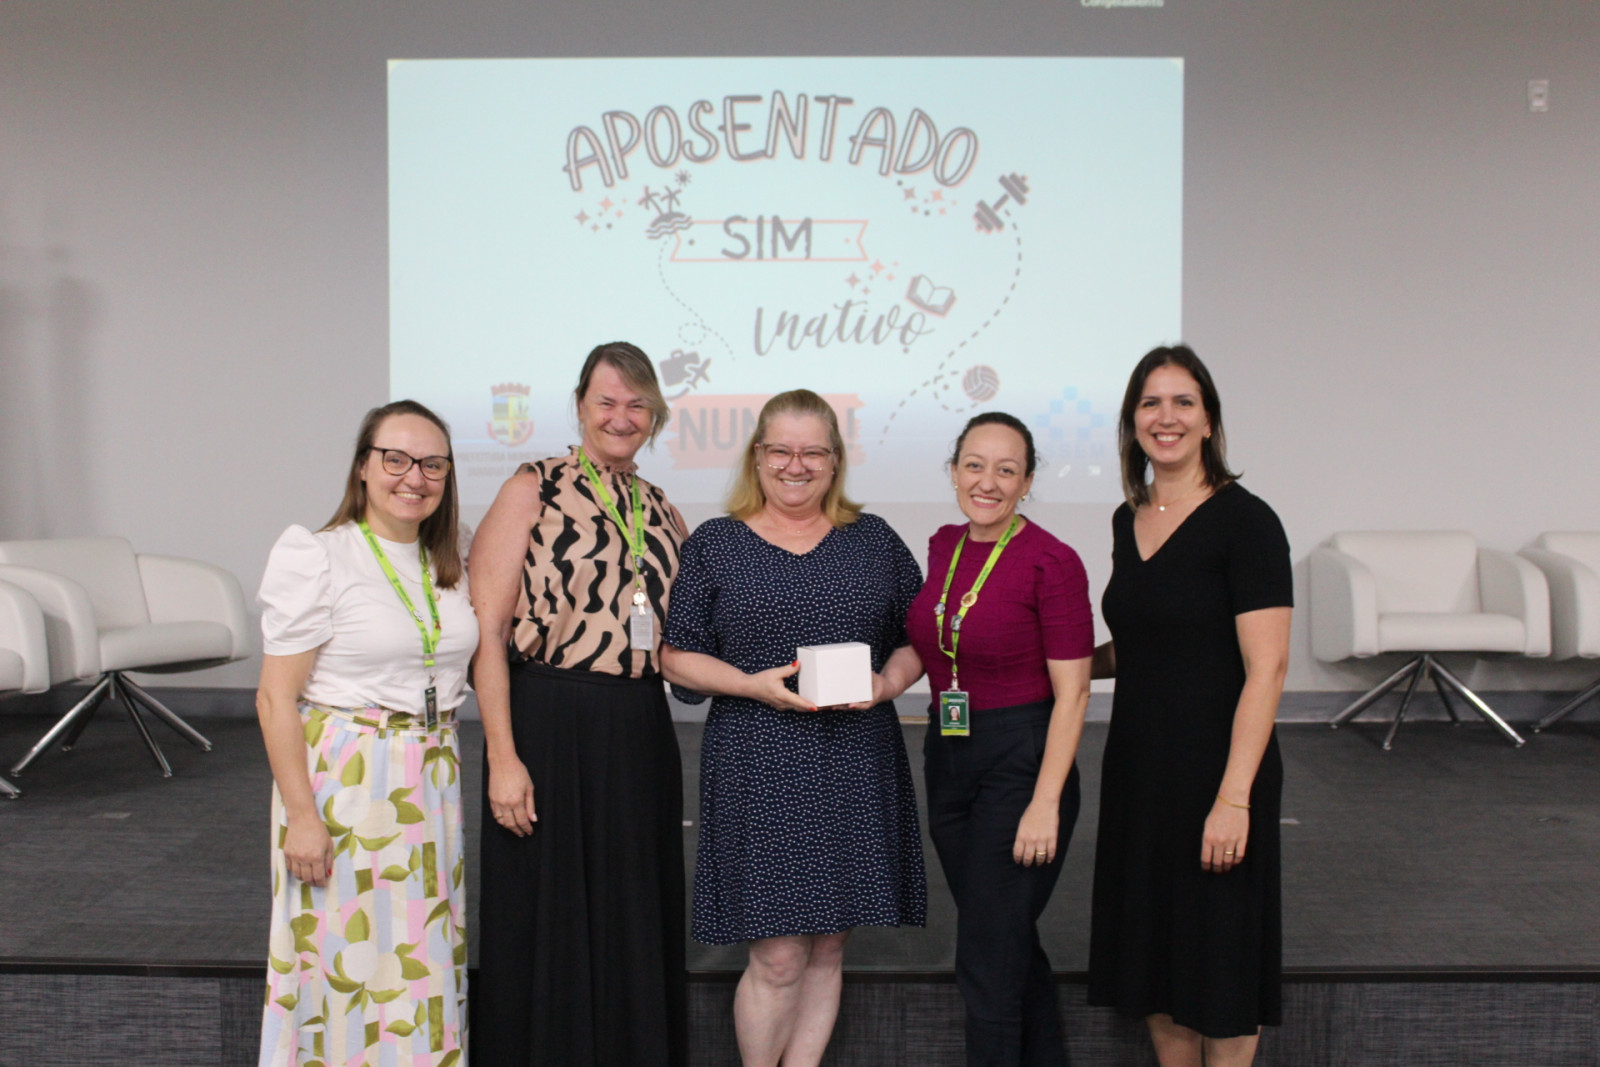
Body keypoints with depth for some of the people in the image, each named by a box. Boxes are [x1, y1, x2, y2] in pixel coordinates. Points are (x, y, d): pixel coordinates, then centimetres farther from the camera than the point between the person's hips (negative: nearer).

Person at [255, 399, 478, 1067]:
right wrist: (301, 814, -16)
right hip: (344, 779, -6)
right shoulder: (317, 560, -9)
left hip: (432, 779, 6)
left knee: (421, 956, 12)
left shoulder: (449, 568, 10)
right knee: (347, 955, 2)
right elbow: (276, 699, -12)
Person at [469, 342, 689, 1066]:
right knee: (549, 925, 4)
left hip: (641, 735, 5)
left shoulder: (662, 512, 14)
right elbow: (484, 632, -9)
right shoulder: (533, 491, -2)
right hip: (549, 726, -5)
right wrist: (502, 757, -16)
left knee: (635, 924, 13)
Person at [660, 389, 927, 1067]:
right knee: (778, 957, -4)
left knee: (827, 948, 10)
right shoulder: (714, 545, 4)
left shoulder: (874, 541, 10)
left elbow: (916, 638, 12)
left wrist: (885, 684, -8)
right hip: (759, 766, -3)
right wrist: (754, 685, -13)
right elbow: (677, 656, 2)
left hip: (857, 766, 3)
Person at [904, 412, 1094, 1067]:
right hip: (946, 755, 7)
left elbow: (1071, 694, -15)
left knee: (986, 961, -3)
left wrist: (1045, 803, -19)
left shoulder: (1051, 562, -15)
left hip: (1021, 762, -7)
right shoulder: (942, 547, 5)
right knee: (1011, 941, 20)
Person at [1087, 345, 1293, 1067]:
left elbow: (1266, 668, -17)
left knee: (1217, 960, 6)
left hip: (1216, 769, -7)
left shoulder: (1244, 521, -12)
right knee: (1151, 953, 14)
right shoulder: (1128, 521, 9)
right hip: (1138, 764, 7)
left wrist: (1233, 797, -22)